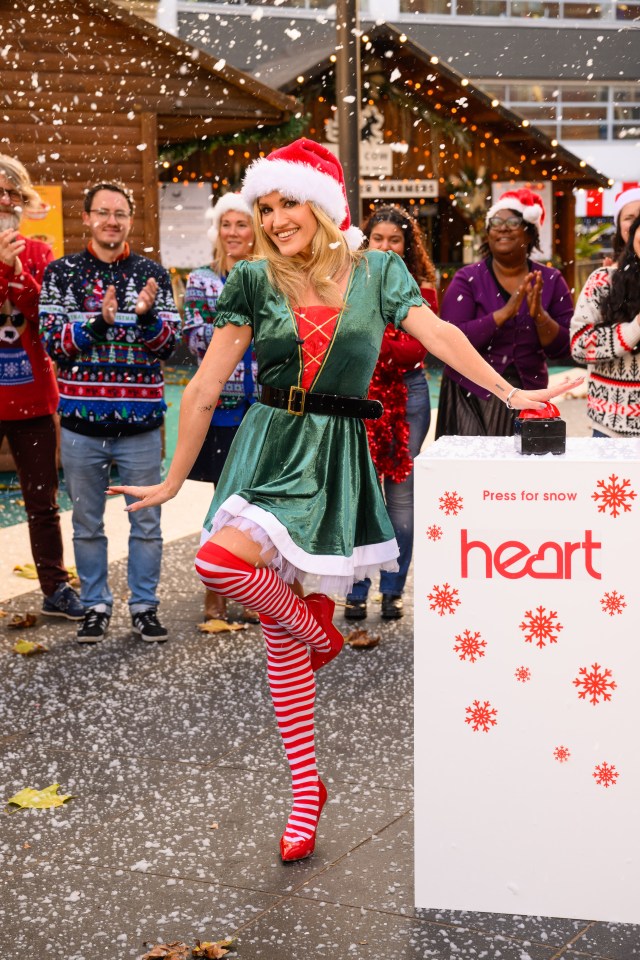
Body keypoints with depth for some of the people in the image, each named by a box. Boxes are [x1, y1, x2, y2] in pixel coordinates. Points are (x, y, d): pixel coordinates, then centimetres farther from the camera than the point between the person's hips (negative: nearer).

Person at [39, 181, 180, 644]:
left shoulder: (153, 274, 3)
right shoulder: (62, 272, 2)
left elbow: (167, 345, -1)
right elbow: (53, 342, -6)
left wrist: (147, 316, -22)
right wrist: (99, 321, -22)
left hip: (141, 421, 0)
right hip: (82, 421, 0)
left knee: (146, 522, 7)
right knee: (88, 523, 10)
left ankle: (145, 606, 20)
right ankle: (96, 606, 23)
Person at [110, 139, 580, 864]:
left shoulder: (376, 272, 5)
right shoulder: (255, 280, 4)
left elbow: (437, 333, -6)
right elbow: (205, 389, 4)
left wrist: (507, 391, -19)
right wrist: (174, 480, 5)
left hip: (338, 452, -1)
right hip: (270, 444, 1)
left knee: (224, 561, -23)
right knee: (282, 632, 0)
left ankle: (313, 627, 9)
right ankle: (306, 789, 13)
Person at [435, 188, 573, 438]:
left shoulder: (550, 281, 4)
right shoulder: (467, 279, -2)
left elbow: (563, 349, 0)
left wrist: (539, 314, -17)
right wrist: (505, 313, -21)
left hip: (528, 397, 2)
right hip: (472, 398, -2)